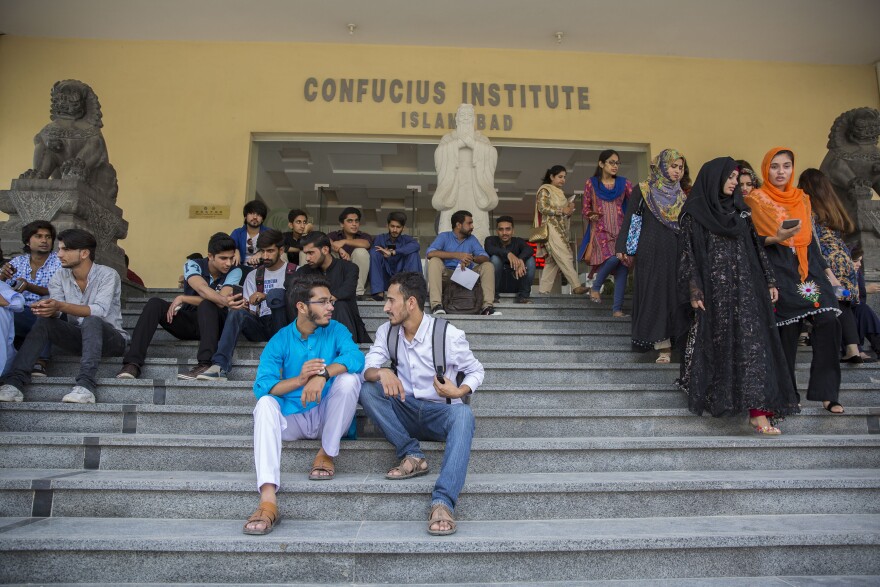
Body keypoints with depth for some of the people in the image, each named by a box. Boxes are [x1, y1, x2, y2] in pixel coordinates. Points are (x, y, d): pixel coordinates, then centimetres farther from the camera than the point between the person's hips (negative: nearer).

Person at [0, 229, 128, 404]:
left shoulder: (108, 275, -13)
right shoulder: (60, 276, 4)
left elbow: (100, 310, -28)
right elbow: (55, 312, -8)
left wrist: (61, 306, -41)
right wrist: (46, 309, -33)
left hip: (111, 338, -5)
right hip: (78, 336, 5)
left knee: (92, 321, -35)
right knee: (43, 322, -17)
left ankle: (86, 384, -47)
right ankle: (15, 382, -25)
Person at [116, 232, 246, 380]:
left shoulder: (235, 272, -8)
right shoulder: (193, 265, -7)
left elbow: (219, 303, -22)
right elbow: (202, 289, -29)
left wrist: (183, 298, -19)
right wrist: (226, 301, -45)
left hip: (214, 323, -2)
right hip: (188, 322, 2)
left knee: (207, 304, -33)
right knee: (154, 304, -20)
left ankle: (205, 364, -50)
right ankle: (133, 363, -30)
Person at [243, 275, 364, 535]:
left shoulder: (336, 331, -1)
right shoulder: (280, 340, -3)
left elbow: (356, 358, -23)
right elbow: (261, 386, -15)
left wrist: (323, 373, -40)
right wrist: (299, 380, -32)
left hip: (328, 418, 0)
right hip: (293, 419, 1)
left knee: (349, 378, -24)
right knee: (265, 403, -28)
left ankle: (326, 454, -9)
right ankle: (268, 501, -41)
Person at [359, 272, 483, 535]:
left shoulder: (449, 335, -11)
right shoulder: (387, 332, 1)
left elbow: (476, 370, 0)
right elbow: (366, 369, -7)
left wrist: (459, 391, -21)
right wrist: (382, 372, -32)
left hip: (440, 412, -3)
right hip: (405, 411, 4)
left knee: (462, 414, -38)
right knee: (367, 389, -22)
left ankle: (443, 502, -48)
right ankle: (412, 455, -21)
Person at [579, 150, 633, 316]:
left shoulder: (624, 183, 11)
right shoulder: (591, 183, 7)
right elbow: (585, 209, 10)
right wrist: (592, 215, -11)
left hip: (621, 230, 3)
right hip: (600, 230, -3)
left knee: (623, 268, -6)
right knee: (612, 258, -28)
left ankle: (617, 309, -1)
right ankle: (595, 287, -3)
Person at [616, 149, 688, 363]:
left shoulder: (681, 195, 15)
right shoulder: (643, 190, 2)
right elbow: (629, 219, -3)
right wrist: (622, 248, -12)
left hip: (676, 251, 4)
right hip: (651, 250, -4)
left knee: (676, 295, 1)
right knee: (655, 294, -4)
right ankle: (662, 345, -1)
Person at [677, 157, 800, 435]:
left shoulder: (739, 210, 17)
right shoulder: (695, 212, 1)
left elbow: (756, 247, 17)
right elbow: (688, 252, -6)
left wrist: (769, 281, 11)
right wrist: (694, 291, -13)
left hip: (745, 288, 4)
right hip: (713, 289, -4)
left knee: (751, 342, -4)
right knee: (716, 345, -2)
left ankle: (758, 411, -5)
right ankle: (707, 395, 17)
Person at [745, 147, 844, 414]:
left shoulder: (802, 198, 17)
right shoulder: (755, 200, 2)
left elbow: (810, 239, 19)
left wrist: (827, 270, 15)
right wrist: (776, 239, -21)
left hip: (808, 267, 5)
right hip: (777, 270, -4)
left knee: (829, 320, -12)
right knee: (787, 331, -6)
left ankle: (826, 391, -2)